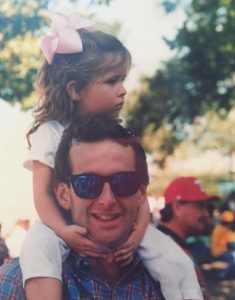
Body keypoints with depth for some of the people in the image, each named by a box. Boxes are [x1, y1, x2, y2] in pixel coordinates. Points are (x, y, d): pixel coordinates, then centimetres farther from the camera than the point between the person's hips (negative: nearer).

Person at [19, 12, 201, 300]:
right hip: (70, 227, -3)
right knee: (37, 246, -36)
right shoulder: (51, 133, -8)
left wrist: (139, 230, -21)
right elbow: (43, 193, -12)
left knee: (176, 262, -16)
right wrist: (64, 232, -30)